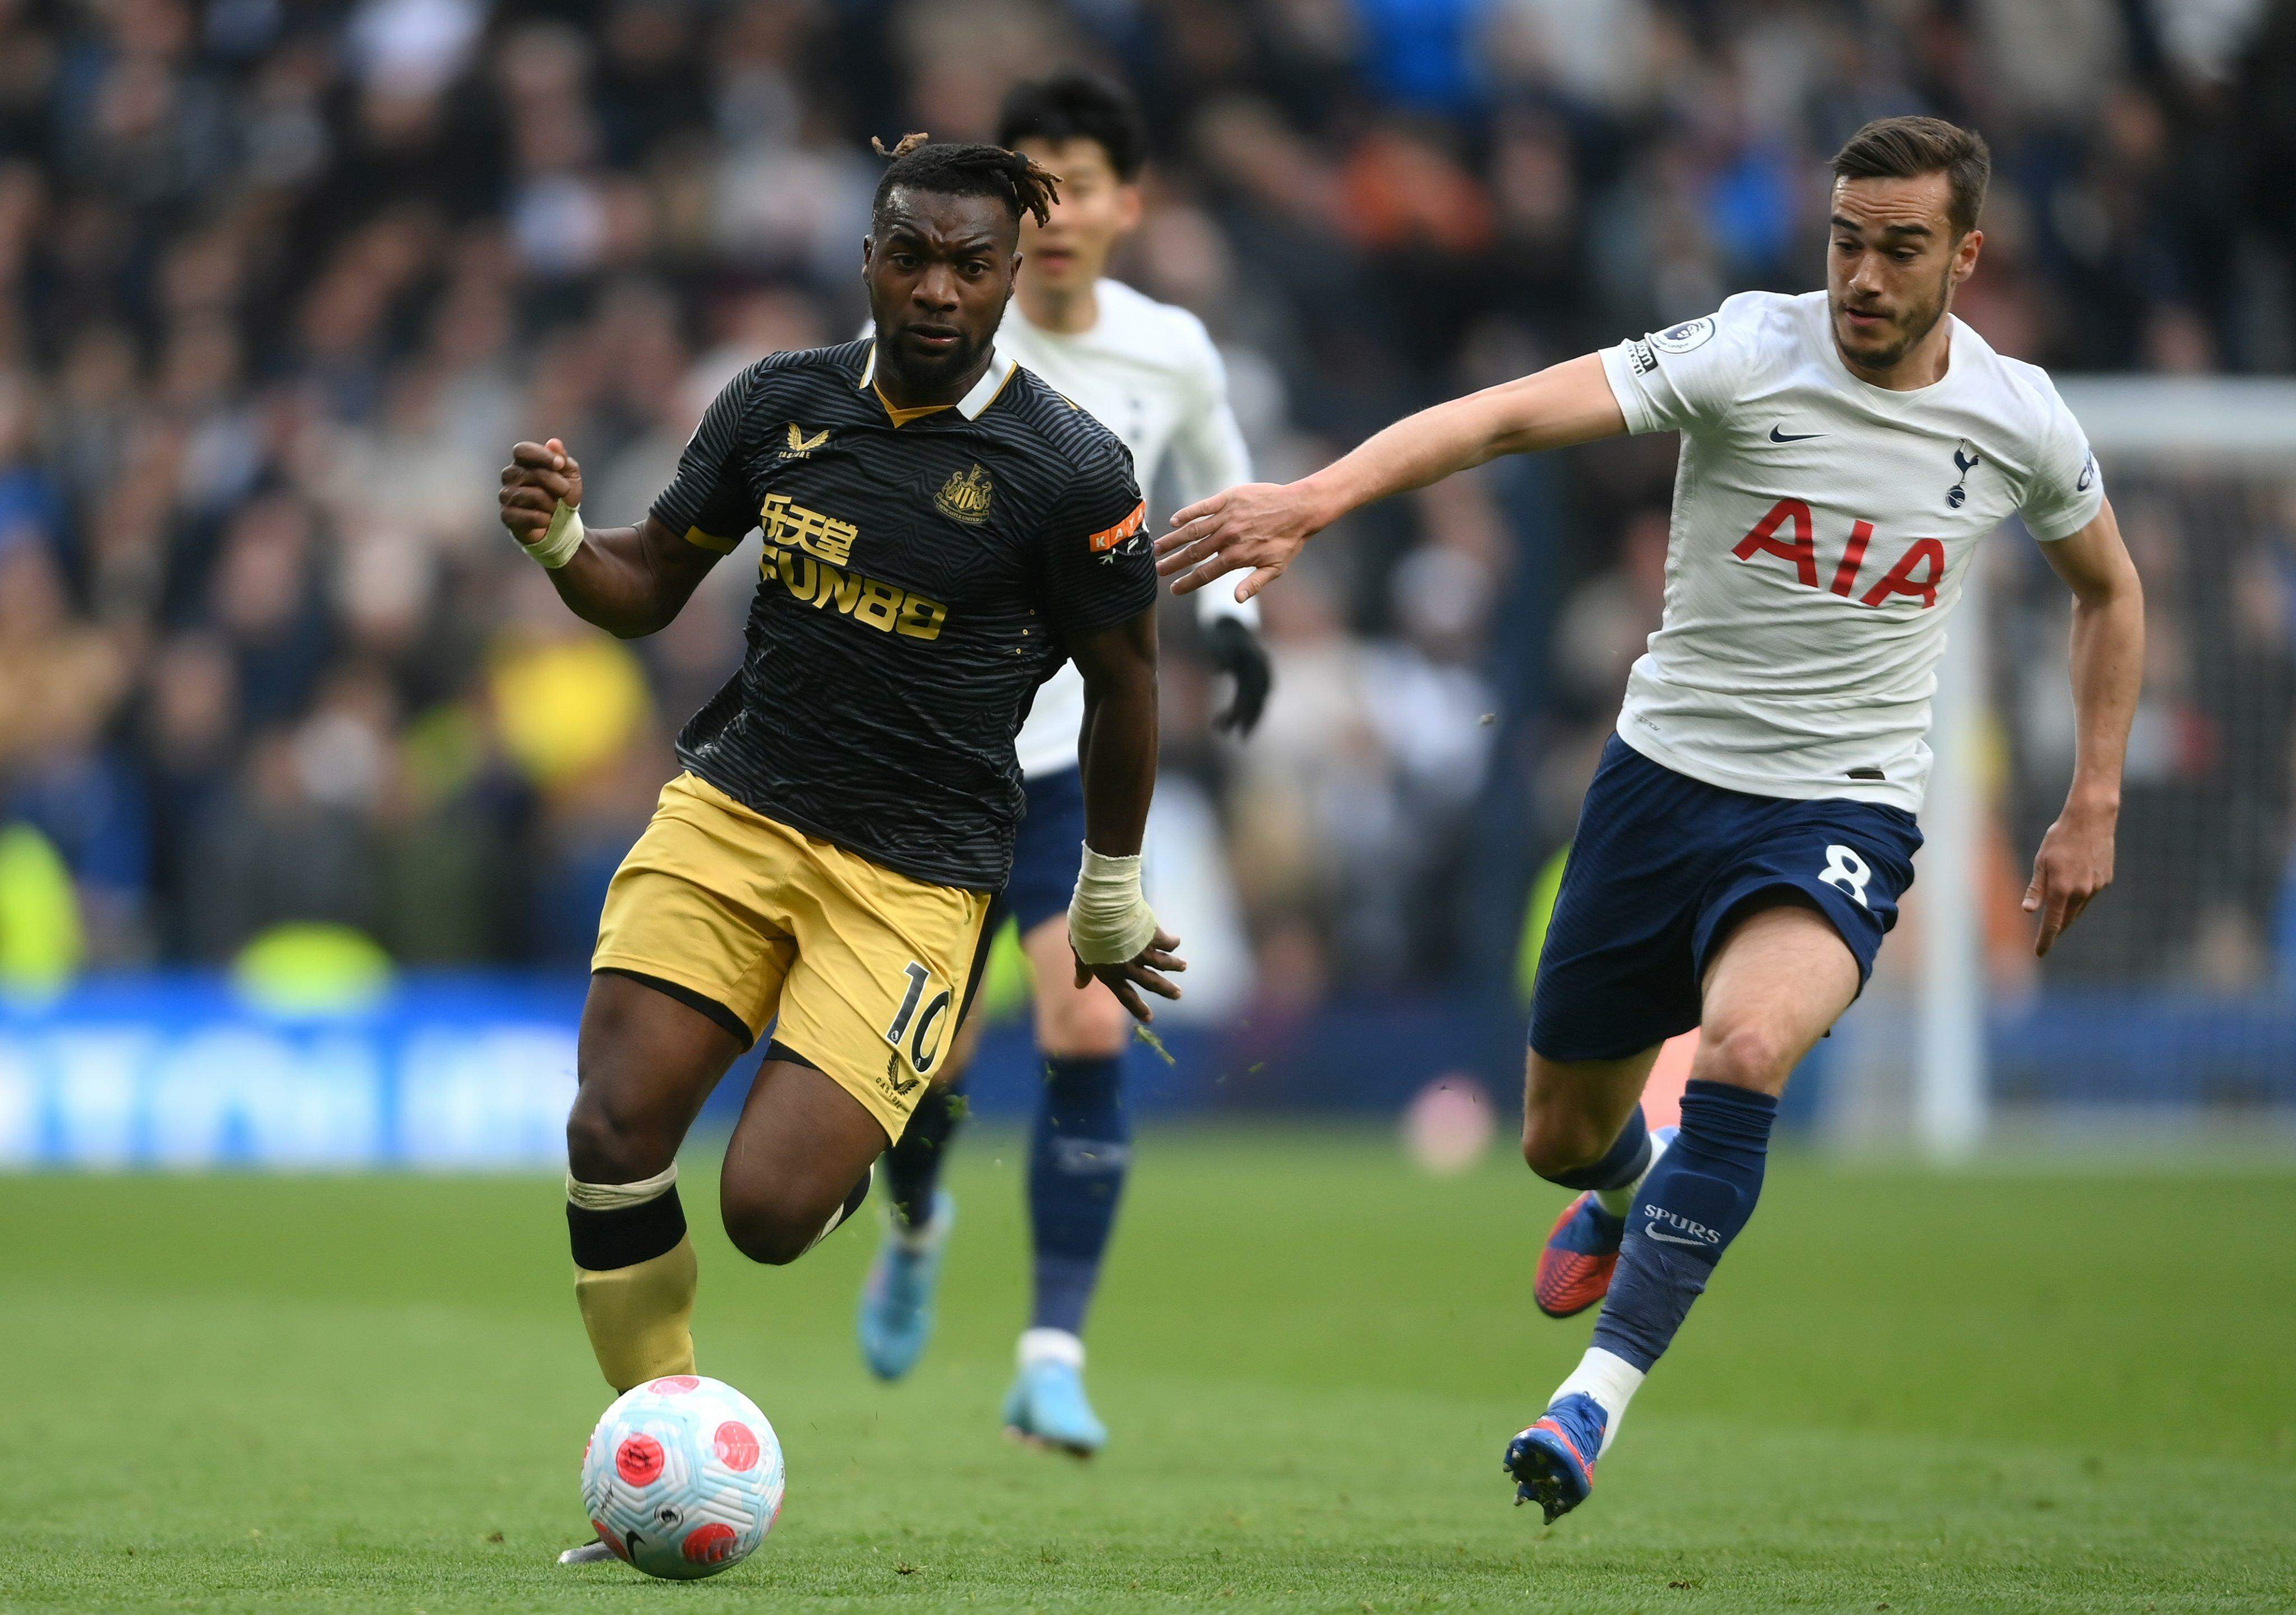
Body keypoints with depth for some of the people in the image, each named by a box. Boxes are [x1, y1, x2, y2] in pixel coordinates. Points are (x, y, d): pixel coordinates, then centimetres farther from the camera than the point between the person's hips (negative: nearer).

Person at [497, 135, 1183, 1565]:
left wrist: (1112, 903, 11)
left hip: (915, 870, -3)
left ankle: (868, 1148, 24)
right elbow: (647, 587, 12)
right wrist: (559, 542, -11)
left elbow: (1124, 681, 3)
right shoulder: (783, 401, 2)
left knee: (769, 1209, -16)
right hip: (734, 808, 4)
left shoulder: (1067, 467, -10)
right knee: (614, 1136, -15)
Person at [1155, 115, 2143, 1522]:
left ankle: (1600, 1392, -26)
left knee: (1745, 1046, -32)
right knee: (1560, 1137, 13)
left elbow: (2108, 587, 17)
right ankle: (1634, 1193, 52)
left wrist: (2095, 807, 11)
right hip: (1667, 775, 1)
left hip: (1842, 815, -1)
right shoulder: (1749, 353, -13)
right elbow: (1514, 414, -26)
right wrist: (1314, 497, -41)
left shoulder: (2021, 423, -4)